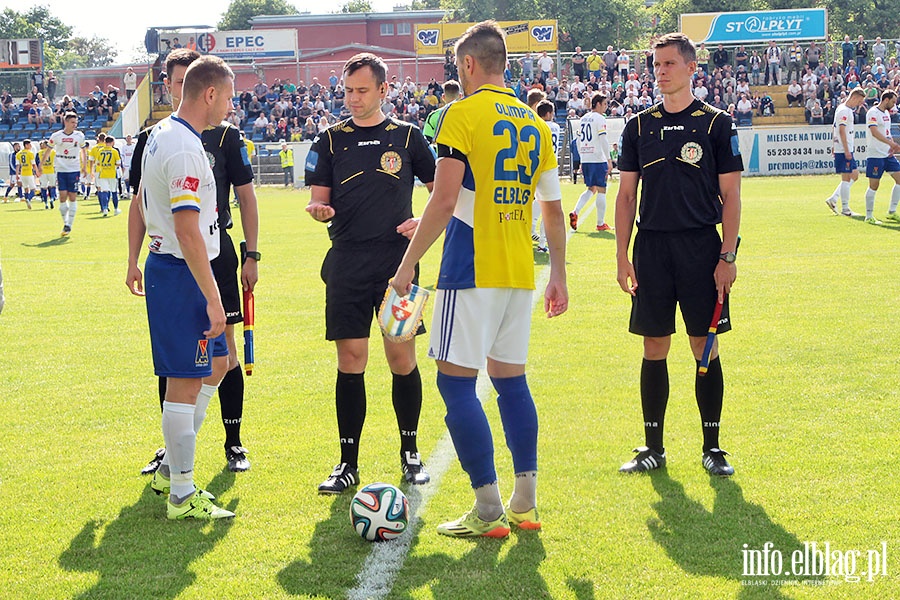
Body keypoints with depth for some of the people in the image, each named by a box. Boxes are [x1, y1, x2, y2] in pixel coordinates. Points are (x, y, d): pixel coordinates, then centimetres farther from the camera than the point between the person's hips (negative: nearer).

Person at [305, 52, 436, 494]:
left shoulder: (407, 137, 6)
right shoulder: (331, 140, 9)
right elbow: (320, 198, 7)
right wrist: (319, 209, -15)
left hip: (398, 262, -1)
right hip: (347, 264, 1)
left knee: (402, 358, 1)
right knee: (350, 361, -1)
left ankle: (410, 453, 17)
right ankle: (348, 463, 7)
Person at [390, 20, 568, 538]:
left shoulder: (463, 114, -8)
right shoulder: (535, 123, 12)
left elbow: (445, 201, -15)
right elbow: (554, 209, 14)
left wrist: (409, 263, -8)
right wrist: (559, 276, 21)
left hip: (471, 272, -7)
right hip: (521, 275, 7)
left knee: (456, 381, -2)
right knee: (511, 379, 14)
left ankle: (489, 510, -5)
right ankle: (525, 504, 14)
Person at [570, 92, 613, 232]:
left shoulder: (583, 119, 14)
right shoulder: (600, 118, -8)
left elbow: (579, 140, 17)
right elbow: (603, 140, -15)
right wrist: (609, 160, -13)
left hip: (585, 159, 7)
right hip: (598, 159, -7)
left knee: (591, 189, 16)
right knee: (601, 190, 0)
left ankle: (575, 212, -3)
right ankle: (600, 224, 2)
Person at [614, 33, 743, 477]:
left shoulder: (717, 124, 1)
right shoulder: (639, 126, 9)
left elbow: (730, 195, 1)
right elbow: (626, 194, 11)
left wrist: (727, 256, -7)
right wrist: (622, 256, 4)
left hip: (701, 249, -2)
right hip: (651, 248, 2)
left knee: (705, 348, 0)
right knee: (654, 348, 4)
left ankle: (712, 447, 9)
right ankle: (653, 447, 13)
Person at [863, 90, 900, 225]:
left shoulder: (886, 113, 15)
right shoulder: (873, 113, -13)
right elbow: (874, 132, -26)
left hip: (888, 154, 9)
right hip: (875, 155, -9)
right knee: (874, 185, -4)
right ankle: (869, 216, 5)